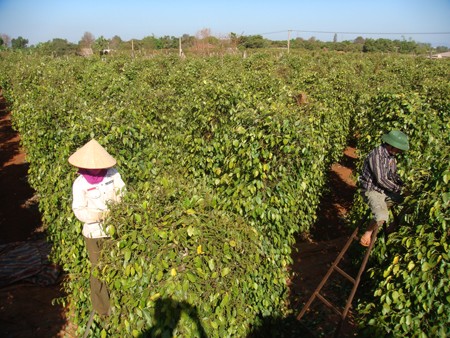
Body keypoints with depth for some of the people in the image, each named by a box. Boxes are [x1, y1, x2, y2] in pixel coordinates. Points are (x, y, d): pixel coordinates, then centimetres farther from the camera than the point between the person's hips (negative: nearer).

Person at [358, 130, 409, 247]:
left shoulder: (391, 155, 2)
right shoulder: (376, 155, -25)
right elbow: (381, 180, -26)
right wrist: (398, 189, -20)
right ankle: (367, 233, -2)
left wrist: (403, 185, -1)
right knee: (382, 216, -28)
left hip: (385, 189, 9)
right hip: (372, 190, -9)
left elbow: (394, 174, 14)